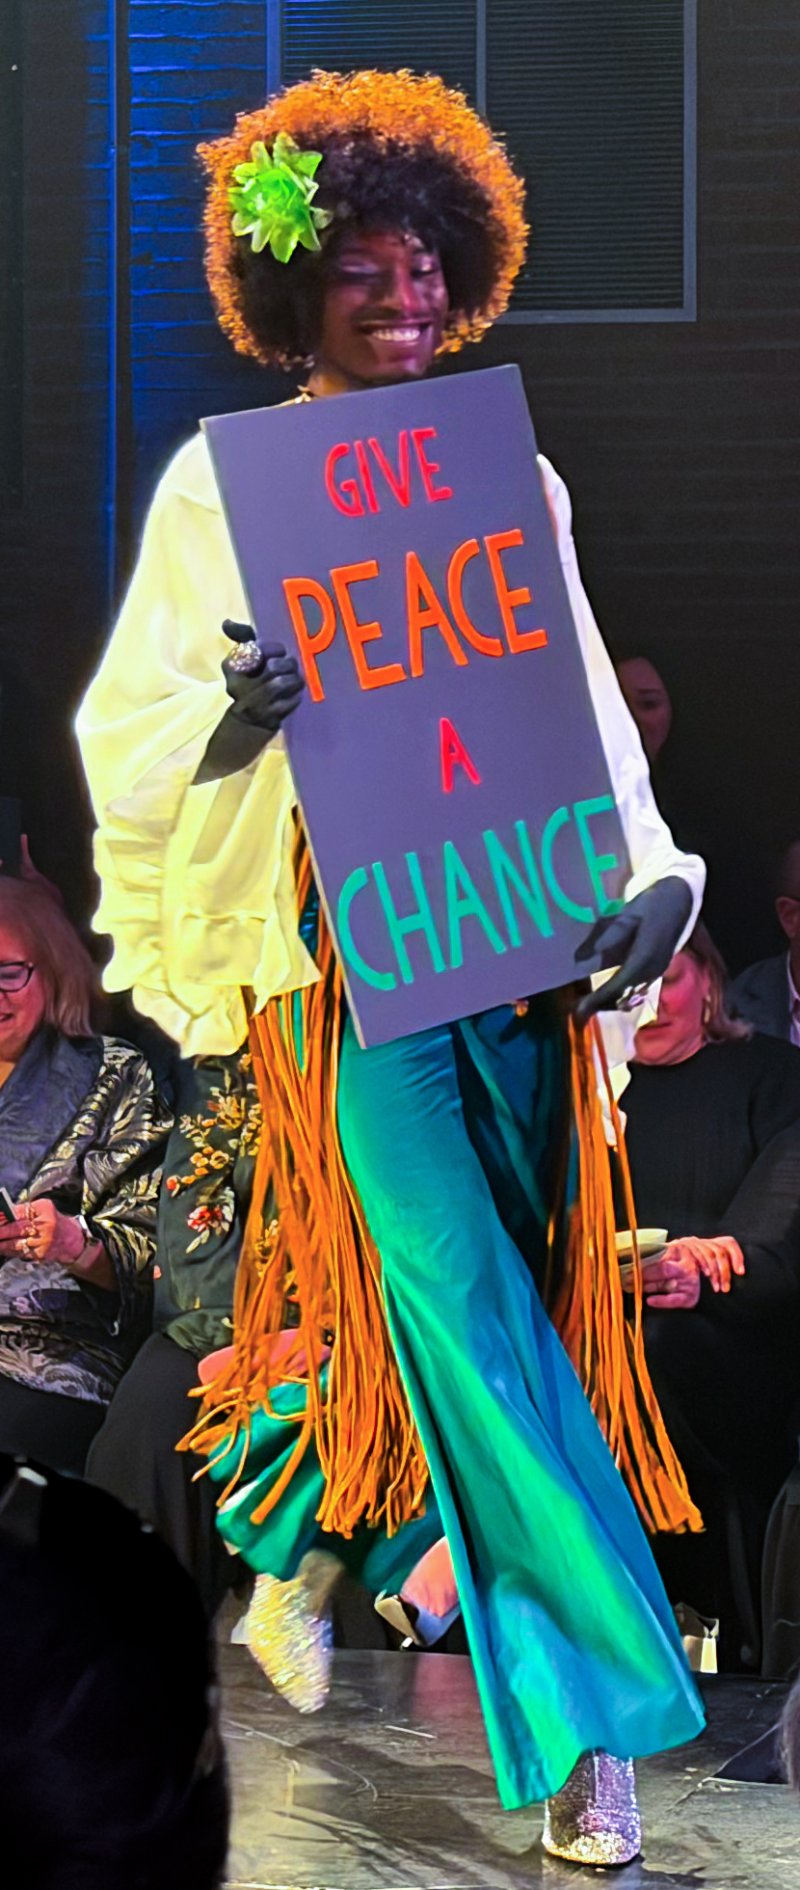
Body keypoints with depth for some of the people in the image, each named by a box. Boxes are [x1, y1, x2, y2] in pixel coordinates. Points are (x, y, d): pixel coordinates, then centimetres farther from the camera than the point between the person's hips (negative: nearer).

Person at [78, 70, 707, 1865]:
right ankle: (594, 1715, -9)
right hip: (344, 934, -4)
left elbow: (588, 705, 7)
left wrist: (653, 871, -11)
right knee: (453, 1287, -11)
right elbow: (130, 738, -2)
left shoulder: (512, 476, 10)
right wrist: (241, 712, -24)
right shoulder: (229, 479, 1)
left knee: (406, 1285, 6)